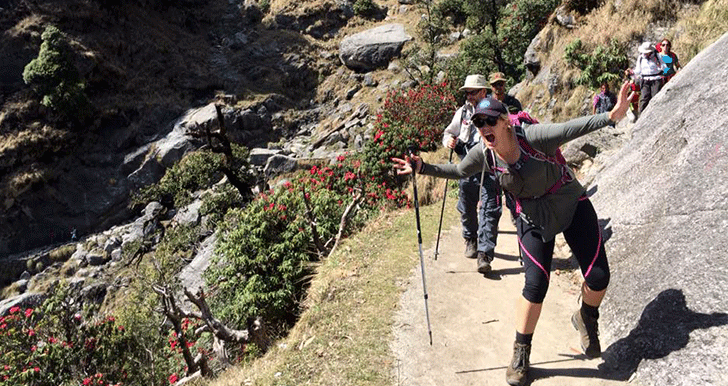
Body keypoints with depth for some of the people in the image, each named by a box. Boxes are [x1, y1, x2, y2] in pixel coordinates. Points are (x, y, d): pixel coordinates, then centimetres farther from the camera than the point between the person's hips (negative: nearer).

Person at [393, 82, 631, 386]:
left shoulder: (533, 137, -26)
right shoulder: (483, 154, -12)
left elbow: (572, 128, -35)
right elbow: (457, 171, 6)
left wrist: (610, 116, -50)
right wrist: (422, 168, 1)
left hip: (573, 207, -1)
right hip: (535, 221, 2)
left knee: (598, 277, -5)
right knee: (535, 286, -9)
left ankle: (586, 319, 31)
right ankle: (520, 353, 12)